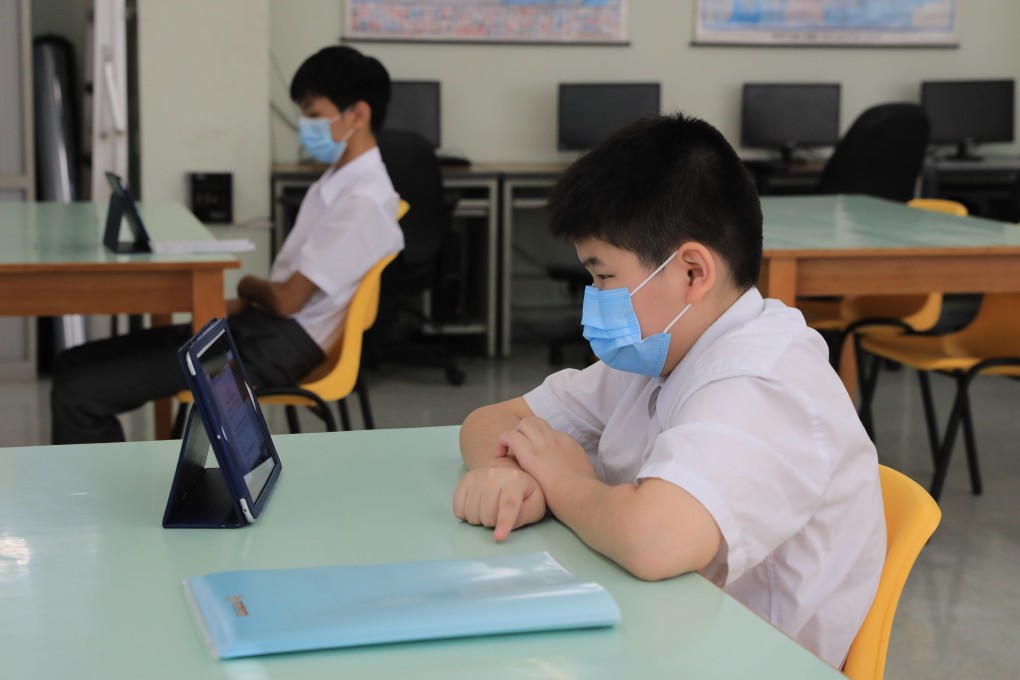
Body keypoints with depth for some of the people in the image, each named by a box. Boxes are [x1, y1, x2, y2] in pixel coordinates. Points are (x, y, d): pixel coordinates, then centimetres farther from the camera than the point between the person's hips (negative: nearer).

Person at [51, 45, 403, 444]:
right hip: (255, 326, 10)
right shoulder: (337, 183, 14)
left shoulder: (363, 201, -17)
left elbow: (286, 299, -17)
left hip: (275, 349, -10)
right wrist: (237, 306, 4)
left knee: (77, 396, -15)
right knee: (74, 366, 9)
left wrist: (246, 286, 4)